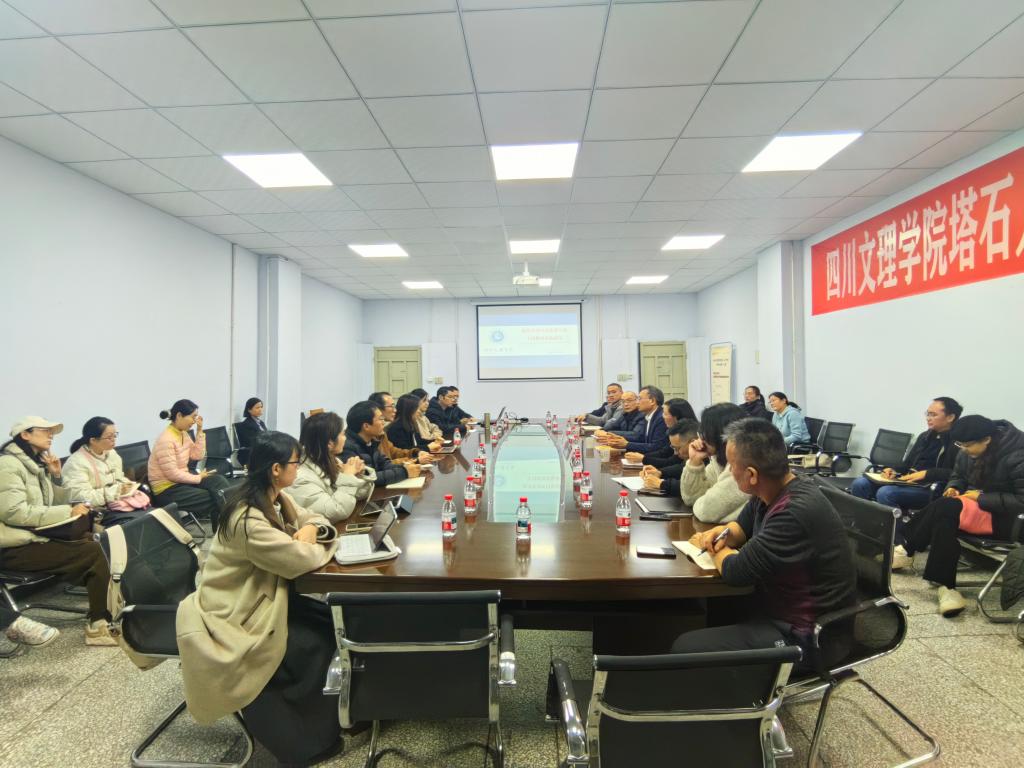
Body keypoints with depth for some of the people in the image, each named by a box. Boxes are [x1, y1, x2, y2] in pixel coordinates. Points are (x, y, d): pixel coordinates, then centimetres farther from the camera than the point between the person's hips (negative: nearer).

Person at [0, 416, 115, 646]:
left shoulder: (34, 464, 13)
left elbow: (53, 503, 17)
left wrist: (56, 476, 3)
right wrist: (68, 512, -23)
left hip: (37, 537, 9)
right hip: (19, 547, -9)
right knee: (93, 553, -21)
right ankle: (101, 625, -11)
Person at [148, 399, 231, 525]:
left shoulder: (183, 433, 5)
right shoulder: (166, 440, -22)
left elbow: (197, 456, 5)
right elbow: (172, 474, -24)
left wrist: (199, 431, -1)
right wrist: (199, 478, -13)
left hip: (181, 481, 8)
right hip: (167, 489, -8)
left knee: (219, 481, -10)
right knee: (213, 500, -16)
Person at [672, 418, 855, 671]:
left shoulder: (796, 512, -32)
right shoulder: (771, 493, -2)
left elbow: (736, 572, -26)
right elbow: (744, 526, 17)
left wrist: (716, 549, -4)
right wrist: (723, 533, -6)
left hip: (806, 635, -9)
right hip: (780, 607, 9)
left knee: (684, 649, -17)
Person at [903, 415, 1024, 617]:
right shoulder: (969, 452, 1)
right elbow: (958, 475, 17)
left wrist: (980, 498, -22)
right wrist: (953, 487, -5)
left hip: (1001, 518, -7)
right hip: (973, 507, 7)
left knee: (946, 508, -30)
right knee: (944, 522, -26)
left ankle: (908, 551, -15)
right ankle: (946, 587, -20)